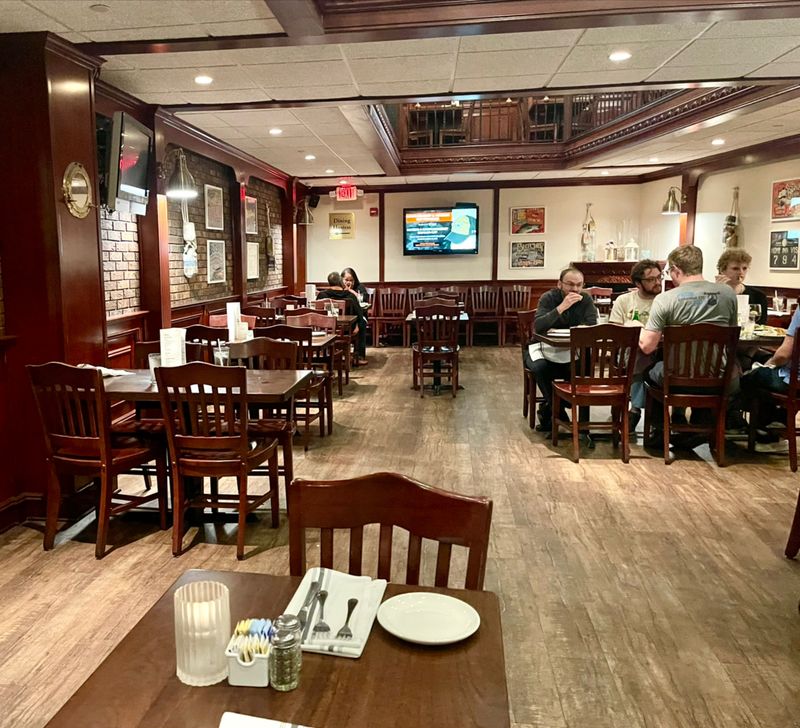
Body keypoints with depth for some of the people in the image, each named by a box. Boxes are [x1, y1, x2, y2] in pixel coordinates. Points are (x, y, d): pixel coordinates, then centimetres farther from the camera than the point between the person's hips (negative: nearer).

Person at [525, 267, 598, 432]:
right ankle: (558, 412, -15)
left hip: (570, 350, 3)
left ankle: (549, 408, -8)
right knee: (541, 368, -33)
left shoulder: (586, 299, -4)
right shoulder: (549, 298, -13)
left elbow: (592, 326, -16)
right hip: (544, 346, -3)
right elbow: (538, 326, -29)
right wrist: (561, 307, -37)